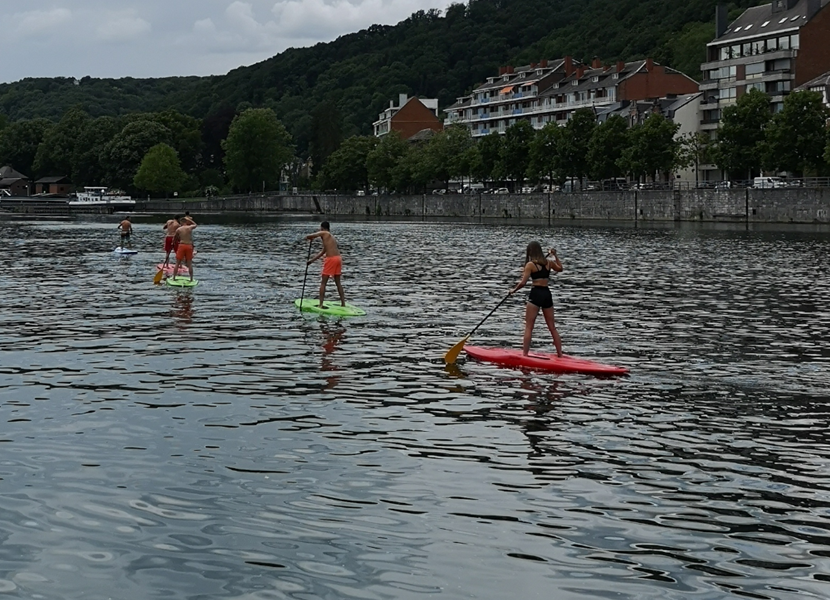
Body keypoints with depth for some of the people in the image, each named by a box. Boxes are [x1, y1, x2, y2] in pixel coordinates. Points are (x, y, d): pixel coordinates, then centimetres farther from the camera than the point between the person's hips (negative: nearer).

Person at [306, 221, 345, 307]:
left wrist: (309, 238, 13)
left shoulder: (323, 233, -1)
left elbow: (309, 236, -12)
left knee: (323, 283, 1)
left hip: (331, 259, -7)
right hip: (338, 258, 7)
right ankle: (343, 303, 18)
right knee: (338, 282, 18)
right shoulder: (331, 236, 24)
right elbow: (323, 252, 31)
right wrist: (312, 260, 36)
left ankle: (321, 304, 0)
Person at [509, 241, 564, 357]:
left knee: (528, 327, -2)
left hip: (536, 294, -5)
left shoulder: (530, 264, -8)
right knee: (552, 327, 13)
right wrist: (555, 255, 38)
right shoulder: (549, 262, 8)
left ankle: (525, 354, -8)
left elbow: (522, 283, -13)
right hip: (547, 294, 5)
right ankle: (560, 355, 14)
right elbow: (560, 268, 29)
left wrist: (514, 290, 5)